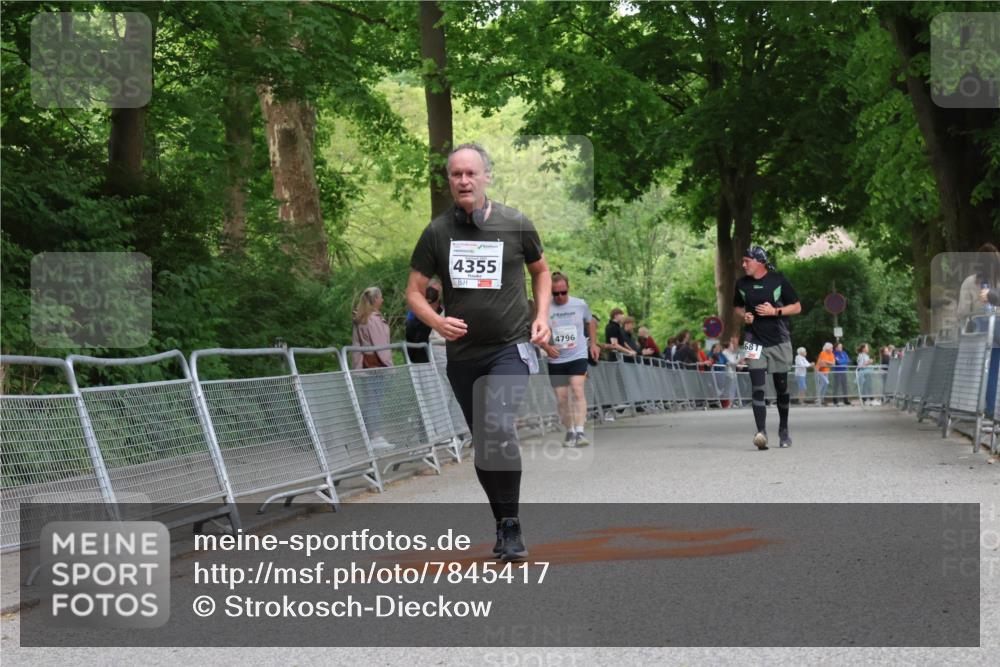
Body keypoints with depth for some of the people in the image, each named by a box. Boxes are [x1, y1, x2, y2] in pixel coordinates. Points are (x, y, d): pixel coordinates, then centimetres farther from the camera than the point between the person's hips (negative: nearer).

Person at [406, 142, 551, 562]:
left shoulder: (515, 225, -2)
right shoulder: (437, 232, 0)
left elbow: (540, 270, 15)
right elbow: (414, 291, 3)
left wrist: (541, 316, 1)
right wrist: (436, 321, -17)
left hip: (511, 348, -3)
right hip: (462, 353, 3)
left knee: (498, 428, -23)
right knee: (482, 444, 10)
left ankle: (511, 523, -11)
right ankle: (504, 526, 26)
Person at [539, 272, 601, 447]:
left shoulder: (580, 305, 1)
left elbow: (591, 322, 20)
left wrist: (593, 344, 15)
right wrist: (546, 346, -15)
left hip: (578, 356, -1)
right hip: (556, 360, 1)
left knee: (577, 390, -20)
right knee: (561, 398, 4)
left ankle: (580, 432, -26)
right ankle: (570, 432, 21)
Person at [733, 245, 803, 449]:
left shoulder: (778, 281, -5)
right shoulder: (742, 284, 5)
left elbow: (797, 307, 0)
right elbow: (737, 308, 21)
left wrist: (775, 311, -15)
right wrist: (744, 316, -2)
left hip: (779, 342, -1)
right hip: (755, 341, 1)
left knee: (782, 388, 9)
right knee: (757, 388, -14)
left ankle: (783, 430, 27)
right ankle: (761, 432, -22)